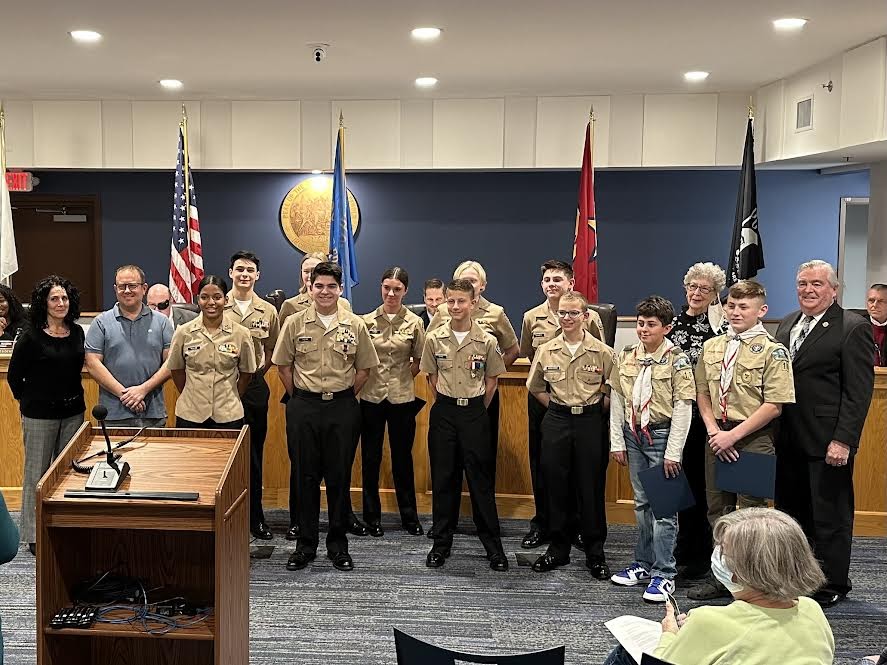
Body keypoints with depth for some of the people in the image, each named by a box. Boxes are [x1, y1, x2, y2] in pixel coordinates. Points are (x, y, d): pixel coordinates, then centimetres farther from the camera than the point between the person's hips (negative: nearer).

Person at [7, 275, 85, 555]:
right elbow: (14, 375, -3)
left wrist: (72, 398, 12)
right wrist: (29, 401, 3)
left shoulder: (77, 332, 4)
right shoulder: (31, 335, -11)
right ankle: (34, 535, 14)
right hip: (40, 415, -5)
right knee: (37, 474, 4)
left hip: (73, 411, 5)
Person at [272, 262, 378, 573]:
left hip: (343, 409, 0)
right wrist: (299, 398, 6)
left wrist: (346, 397, 6)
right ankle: (306, 545, 16)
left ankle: (338, 545, 17)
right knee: (305, 476, 5)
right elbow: (283, 365, 8)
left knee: (339, 477, 5)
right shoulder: (295, 323, 1)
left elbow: (364, 368, 10)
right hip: (304, 409, 0)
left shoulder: (355, 325, 1)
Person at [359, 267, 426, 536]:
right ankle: (372, 517, 19)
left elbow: (419, 361, 8)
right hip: (371, 397, 0)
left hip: (402, 398, 0)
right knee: (370, 458, 7)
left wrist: (401, 379, 1)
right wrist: (369, 379, -2)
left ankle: (409, 517, 22)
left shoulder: (414, 323, 0)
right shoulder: (366, 321, 0)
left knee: (403, 458, 9)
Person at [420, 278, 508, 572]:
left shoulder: (487, 341, -4)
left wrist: (477, 410, 8)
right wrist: (447, 405, 10)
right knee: (443, 479, 6)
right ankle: (441, 543, 17)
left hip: (475, 412, -1)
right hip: (443, 412, 1)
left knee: (481, 480, 1)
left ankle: (493, 546, 10)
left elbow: (491, 380, 7)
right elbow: (432, 378, 10)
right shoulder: (434, 339, -1)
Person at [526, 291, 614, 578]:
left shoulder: (603, 352, -6)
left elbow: (615, 390, 4)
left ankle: (595, 553, 15)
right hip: (556, 422, 2)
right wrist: (557, 409, 8)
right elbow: (535, 388, 15)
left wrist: (595, 410, 0)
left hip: (591, 422, -2)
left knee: (591, 488, 2)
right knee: (556, 486, 7)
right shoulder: (546, 351, 2)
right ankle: (558, 549, 21)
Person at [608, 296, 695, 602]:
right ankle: (644, 563, 26)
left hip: (662, 435, -5)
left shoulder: (677, 360, -10)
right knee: (642, 503, 15)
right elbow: (617, 400, 9)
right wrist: (617, 441, 5)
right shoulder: (626, 357, 4)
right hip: (633, 435, 5)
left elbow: (683, 408, -12)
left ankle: (664, 573, 5)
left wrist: (673, 452, -14)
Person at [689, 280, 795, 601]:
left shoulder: (773, 351, -9)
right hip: (717, 437, 6)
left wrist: (734, 435, -15)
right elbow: (702, 393, 11)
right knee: (717, 508, 13)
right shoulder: (711, 347, 9)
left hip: (753, 439, -5)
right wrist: (714, 430, -4)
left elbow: (774, 406, -13)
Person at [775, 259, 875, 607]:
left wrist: (843, 440, -18)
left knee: (830, 517, 5)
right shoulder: (787, 324, 13)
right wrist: (774, 430, 8)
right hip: (789, 440, 7)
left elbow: (859, 390, -13)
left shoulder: (853, 328, -8)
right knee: (789, 513, 13)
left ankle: (832, 585, 18)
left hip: (828, 444, -7)